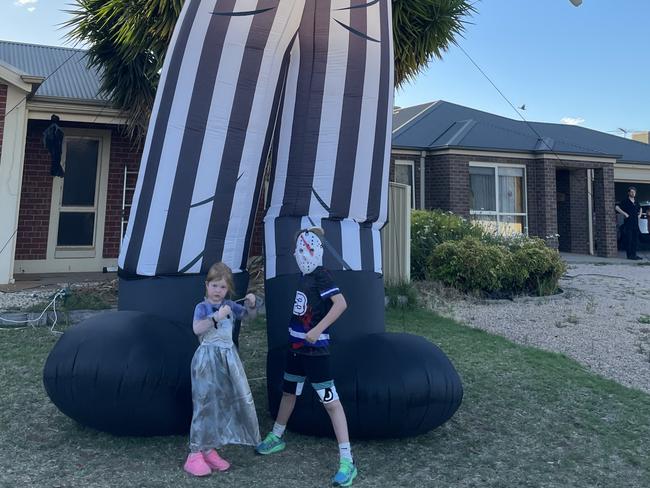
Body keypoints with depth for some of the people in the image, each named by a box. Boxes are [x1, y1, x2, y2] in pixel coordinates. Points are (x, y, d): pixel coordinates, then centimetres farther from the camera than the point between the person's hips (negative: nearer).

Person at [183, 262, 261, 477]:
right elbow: (196, 329, -24)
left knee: (224, 403, 9)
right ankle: (195, 454, 6)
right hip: (207, 358, -6)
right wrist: (217, 317, -28)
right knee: (206, 404, -5)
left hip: (228, 357, 6)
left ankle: (209, 450, 21)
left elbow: (250, 316, 18)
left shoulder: (229, 305, 7)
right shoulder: (202, 307, -8)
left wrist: (250, 304, -1)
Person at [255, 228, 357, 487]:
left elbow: (341, 303, -28)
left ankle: (347, 461, -2)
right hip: (296, 345, 9)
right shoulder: (305, 276, 8)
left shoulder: (320, 275, -17)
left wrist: (317, 330, -29)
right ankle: (276, 438, 44)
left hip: (315, 348, -9)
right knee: (288, 392, 23)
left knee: (330, 401, -7)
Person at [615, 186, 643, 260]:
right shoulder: (625, 201, -5)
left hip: (635, 223, 7)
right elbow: (617, 207, -16)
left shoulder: (636, 202, 15)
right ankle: (629, 255, -2)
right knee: (629, 240, -6)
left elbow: (640, 208, 35)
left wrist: (640, 214, 17)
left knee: (635, 240, 7)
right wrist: (625, 214, -17)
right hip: (628, 224, -7)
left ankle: (634, 254, 14)